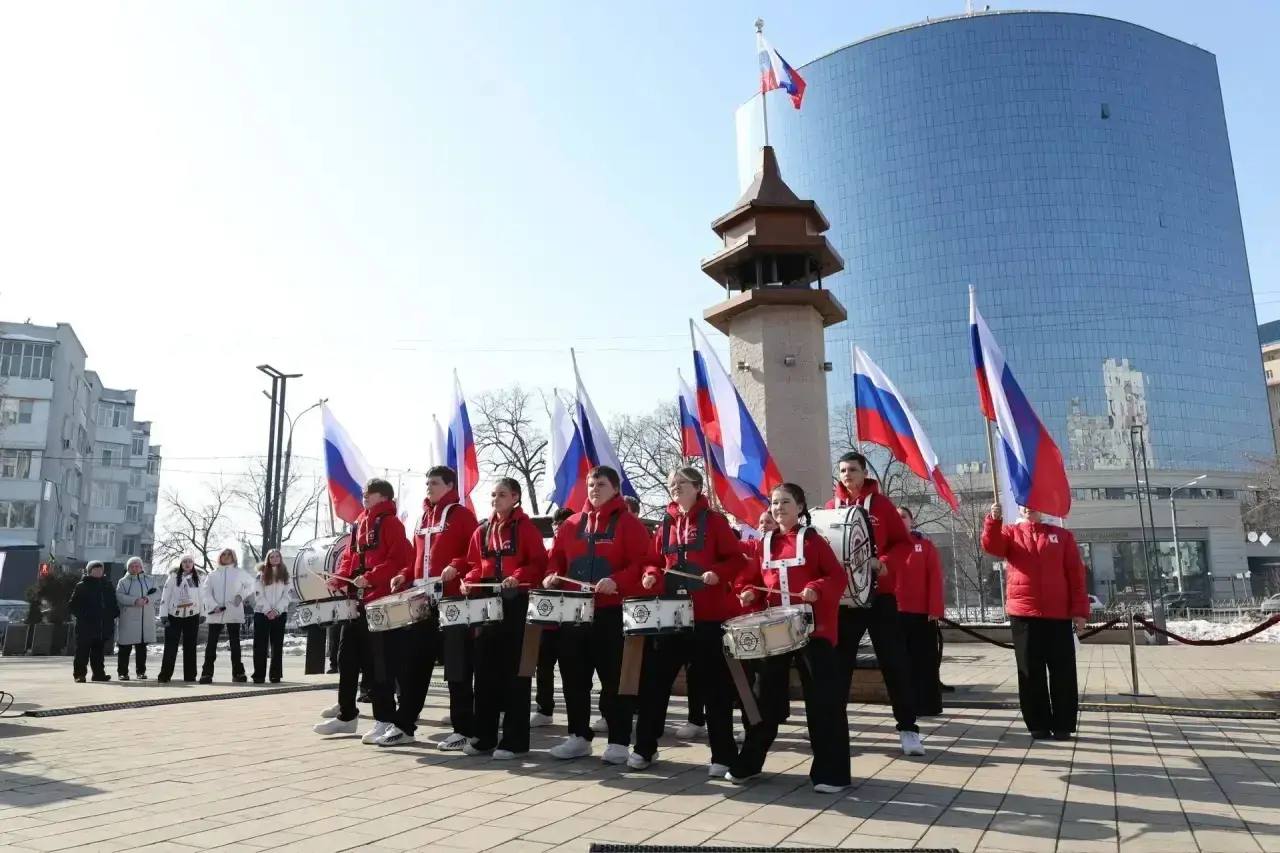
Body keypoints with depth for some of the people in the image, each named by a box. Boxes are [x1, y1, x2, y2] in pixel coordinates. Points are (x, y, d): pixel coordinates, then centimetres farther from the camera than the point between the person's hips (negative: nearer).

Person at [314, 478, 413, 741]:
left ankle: (385, 720, 3)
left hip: (380, 603, -9)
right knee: (348, 657, 13)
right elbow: (349, 556, 20)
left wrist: (370, 578, -24)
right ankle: (346, 715, 25)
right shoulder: (359, 523, 19)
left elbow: (397, 559, -17)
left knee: (379, 662, -4)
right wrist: (339, 579, 3)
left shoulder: (391, 523, -6)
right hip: (356, 601, 9)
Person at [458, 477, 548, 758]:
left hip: (517, 604, -6)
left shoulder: (526, 527, -3)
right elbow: (475, 564, 16)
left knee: (514, 671, -1)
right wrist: (470, 581, -4)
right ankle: (484, 735, 19)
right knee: (485, 669, 9)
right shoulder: (482, 531, 14)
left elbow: (539, 563, -9)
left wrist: (518, 577, -24)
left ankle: (514, 740, 5)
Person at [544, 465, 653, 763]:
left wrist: (617, 582, -25)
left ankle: (619, 742, 10)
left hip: (613, 614, -5)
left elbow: (643, 562, -12)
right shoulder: (572, 524, 13)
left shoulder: (629, 523, -4)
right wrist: (552, 576, -4)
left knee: (614, 678, 0)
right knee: (574, 676, 11)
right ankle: (579, 736, 23)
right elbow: (557, 557, 17)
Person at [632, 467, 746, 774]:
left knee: (714, 685, 3)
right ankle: (645, 747, 19)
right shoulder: (666, 524, 12)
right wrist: (652, 576, -3)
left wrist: (718, 573, -22)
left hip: (708, 615, -5)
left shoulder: (714, 521, -2)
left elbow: (737, 559, -5)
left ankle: (723, 756, 13)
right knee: (654, 679, 6)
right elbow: (657, 561, 17)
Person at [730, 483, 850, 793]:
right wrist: (748, 591, -6)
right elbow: (753, 577, 15)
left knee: (823, 700, -3)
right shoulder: (765, 544, 12)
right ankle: (748, 763, 24)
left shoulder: (812, 540, -1)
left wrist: (817, 589, -22)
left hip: (812, 628, -4)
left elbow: (837, 576, -5)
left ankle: (831, 772, 5)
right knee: (764, 696, 12)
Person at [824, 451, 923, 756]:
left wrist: (884, 563, -18)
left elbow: (904, 542, -1)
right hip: (843, 596, 2)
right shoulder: (831, 507, 5)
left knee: (894, 662, 1)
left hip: (879, 593, -2)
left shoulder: (881, 504, 0)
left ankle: (908, 728, 9)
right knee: (840, 661, 8)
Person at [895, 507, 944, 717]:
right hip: (896, 612, 2)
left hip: (922, 612, -2)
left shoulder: (925, 545, 2)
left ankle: (930, 705, 11)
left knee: (925, 659, 3)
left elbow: (935, 578, -3)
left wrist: (935, 609, -10)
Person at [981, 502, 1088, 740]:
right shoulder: (1010, 533, 10)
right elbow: (991, 545, -12)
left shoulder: (1062, 535, 10)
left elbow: (1076, 574, 5)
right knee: (1031, 673, 4)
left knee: (1063, 673, 3)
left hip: (1059, 615, 0)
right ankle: (1038, 725, 12)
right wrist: (994, 519, -29)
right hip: (1023, 614, 0)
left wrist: (1080, 610, -2)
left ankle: (1063, 726, 13)